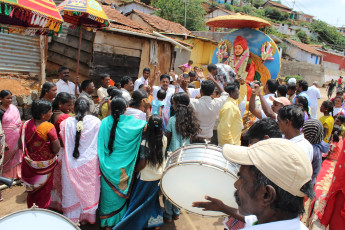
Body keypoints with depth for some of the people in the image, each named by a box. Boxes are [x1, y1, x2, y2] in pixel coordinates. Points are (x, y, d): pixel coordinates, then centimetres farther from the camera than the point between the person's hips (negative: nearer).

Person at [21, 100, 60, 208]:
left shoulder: (26, 124, -7)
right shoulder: (49, 127, -24)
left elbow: (21, 145, 1)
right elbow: (56, 149, -23)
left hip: (29, 163, 5)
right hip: (45, 165, -5)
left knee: (32, 191, 24)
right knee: (44, 192, 16)